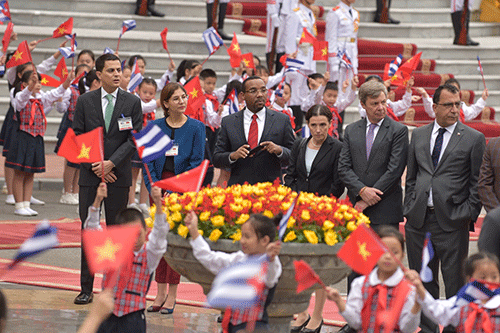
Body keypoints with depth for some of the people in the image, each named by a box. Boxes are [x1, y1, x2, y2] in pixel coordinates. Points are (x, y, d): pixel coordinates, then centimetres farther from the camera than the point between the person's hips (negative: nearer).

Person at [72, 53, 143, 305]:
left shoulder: (132, 103, 3)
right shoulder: (85, 101, 6)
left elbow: (133, 140, -2)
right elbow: (78, 137, 4)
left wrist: (111, 163, -13)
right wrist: (95, 165, -8)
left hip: (119, 175, -1)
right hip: (90, 175, 1)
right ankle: (86, 288, 7)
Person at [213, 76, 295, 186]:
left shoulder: (282, 120, 7)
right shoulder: (228, 122, 9)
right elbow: (216, 159, 7)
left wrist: (279, 150, -14)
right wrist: (233, 156, -13)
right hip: (238, 188, 0)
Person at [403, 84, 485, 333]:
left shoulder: (474, 139, -1)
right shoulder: (418, 135, 12)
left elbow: (478, 183, 0)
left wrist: (468, 215, -7)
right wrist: (409, 208, 8)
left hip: (452, 221, -4)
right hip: (418, 219, 4)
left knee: (455, 282, -1)